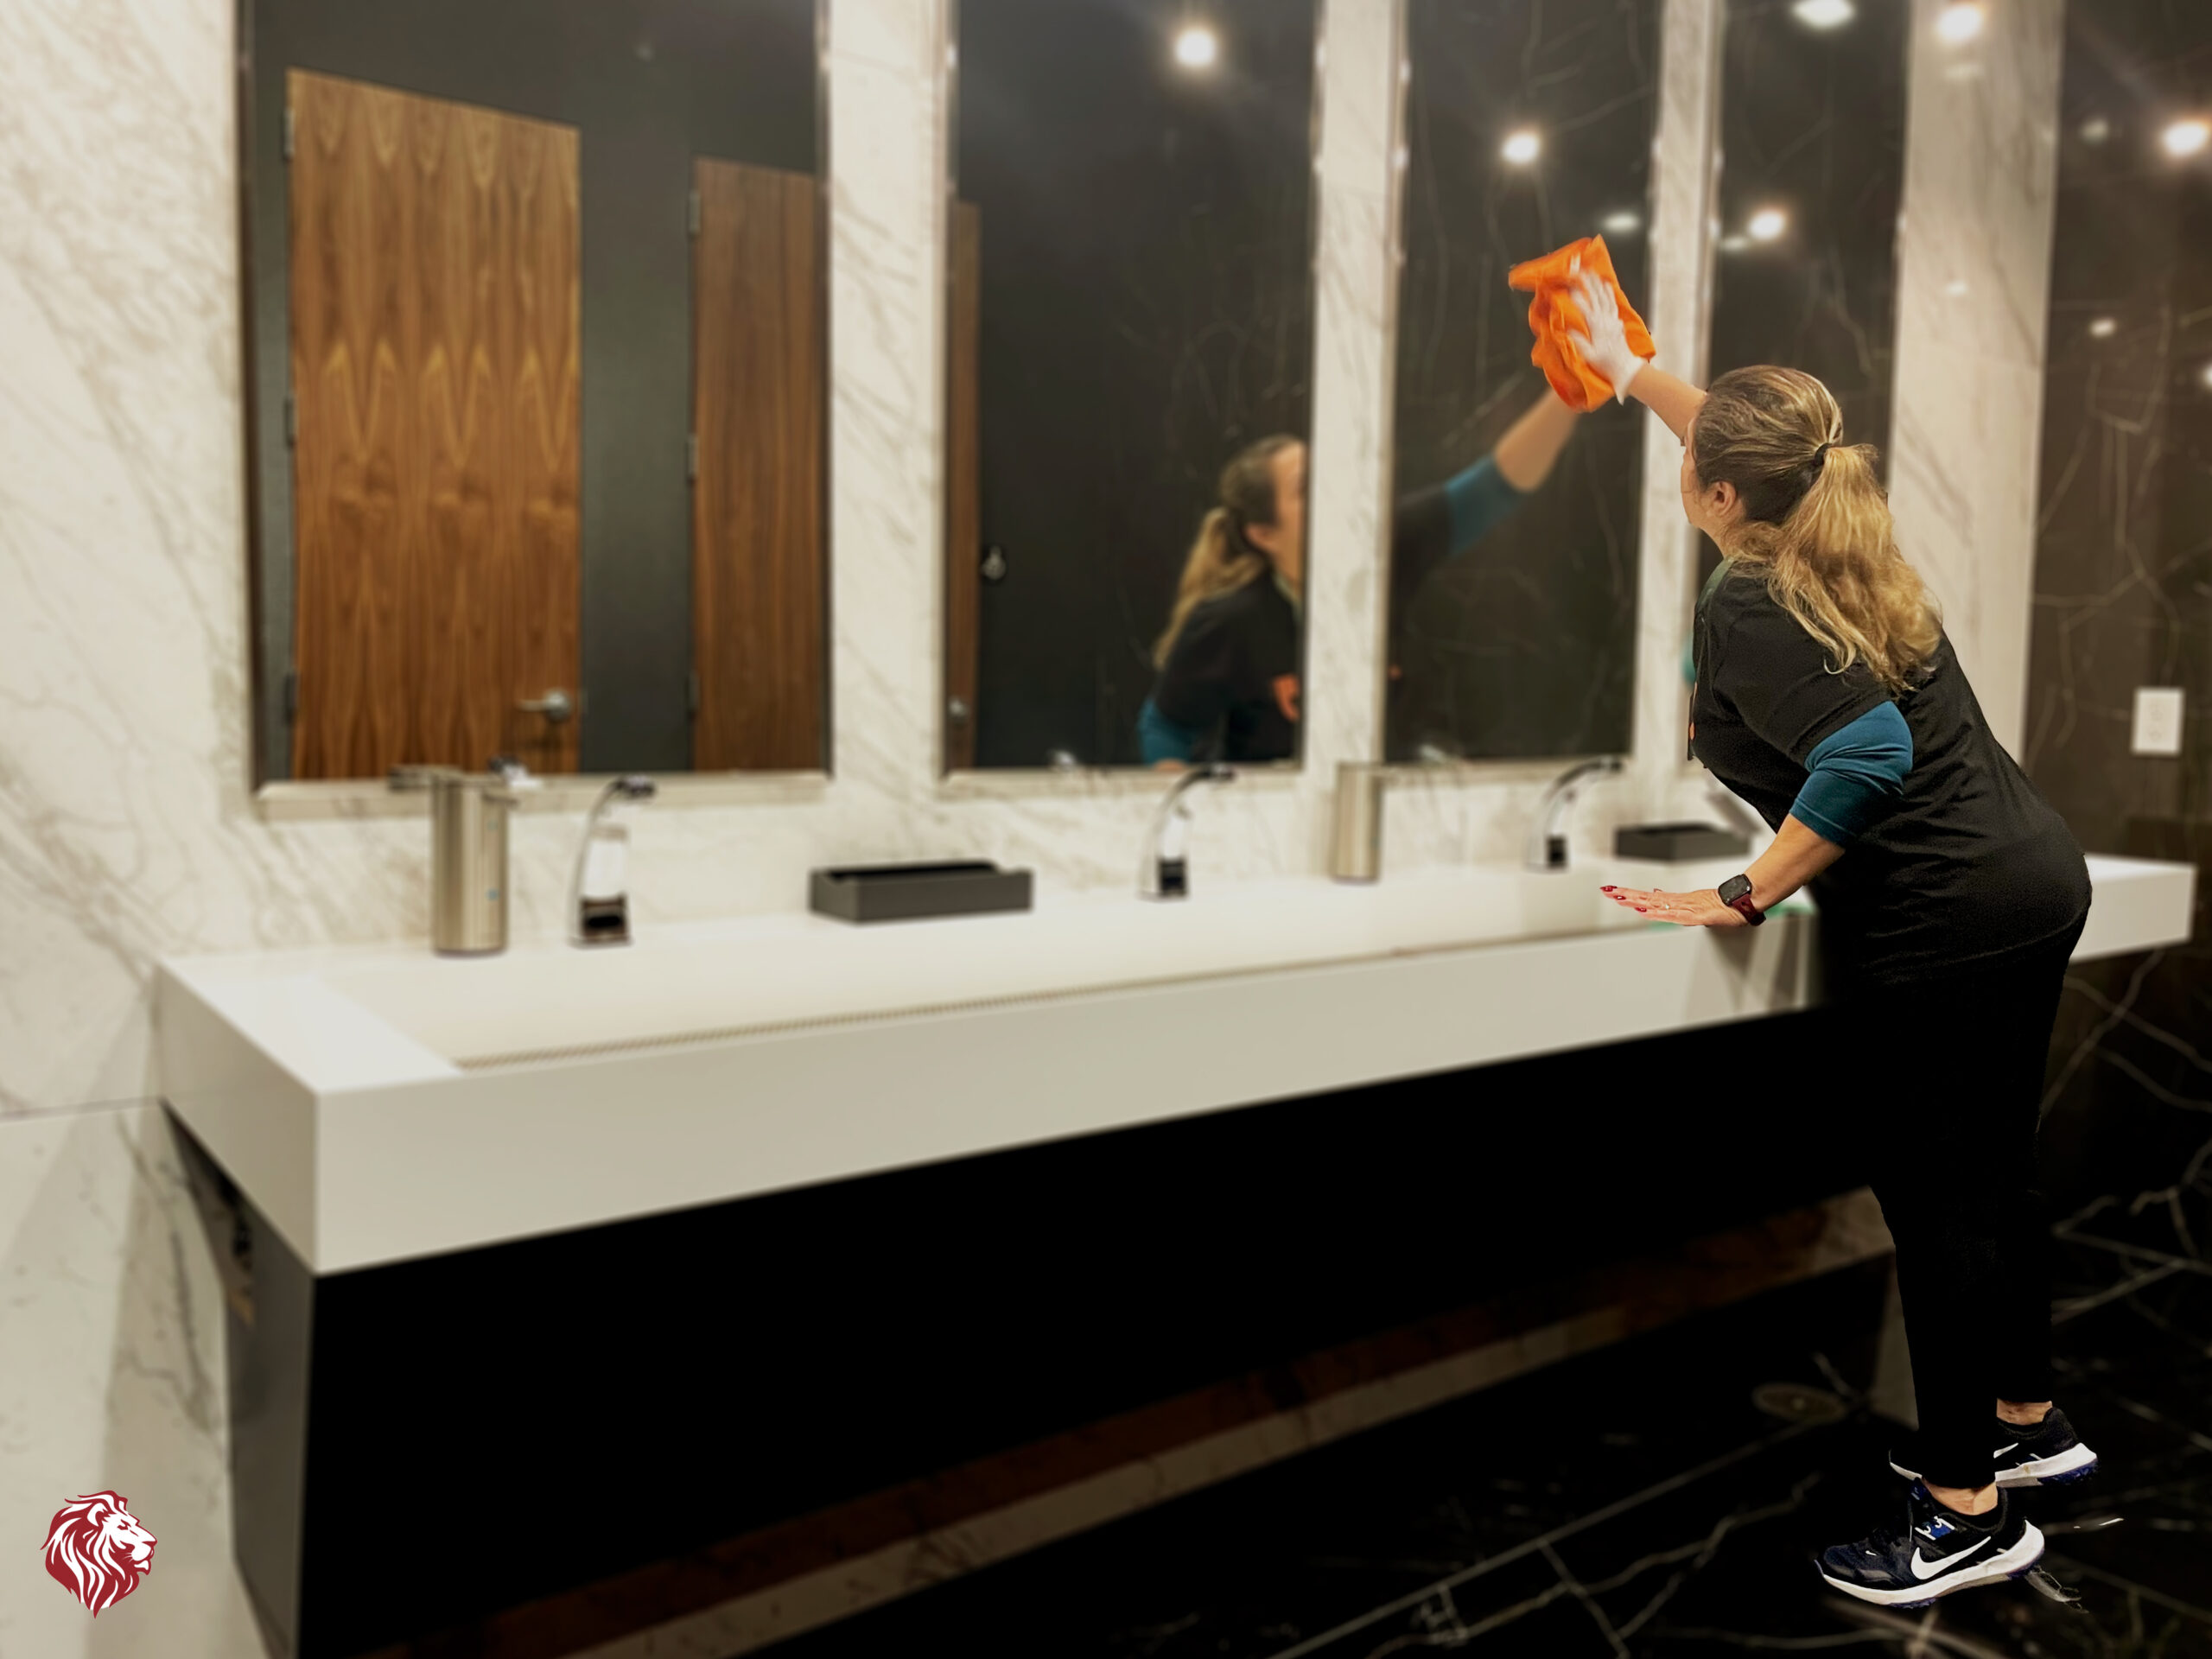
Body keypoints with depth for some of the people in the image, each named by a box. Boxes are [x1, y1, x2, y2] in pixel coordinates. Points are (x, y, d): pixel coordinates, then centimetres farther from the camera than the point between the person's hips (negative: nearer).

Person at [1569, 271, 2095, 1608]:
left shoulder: (1749, 609, -18)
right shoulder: (1842, 537, 8)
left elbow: (1871, 755, -30)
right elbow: (1750, 442, 27)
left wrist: (1745, 897, -22)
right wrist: (1628, 367, 36)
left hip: (1938, 932, -9)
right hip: (2037, 882, 9)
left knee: (1938, 1209, 2)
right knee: (1993, 1179, 21)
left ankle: (1967, 1511, 15)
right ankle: (2029, 1424, 38)